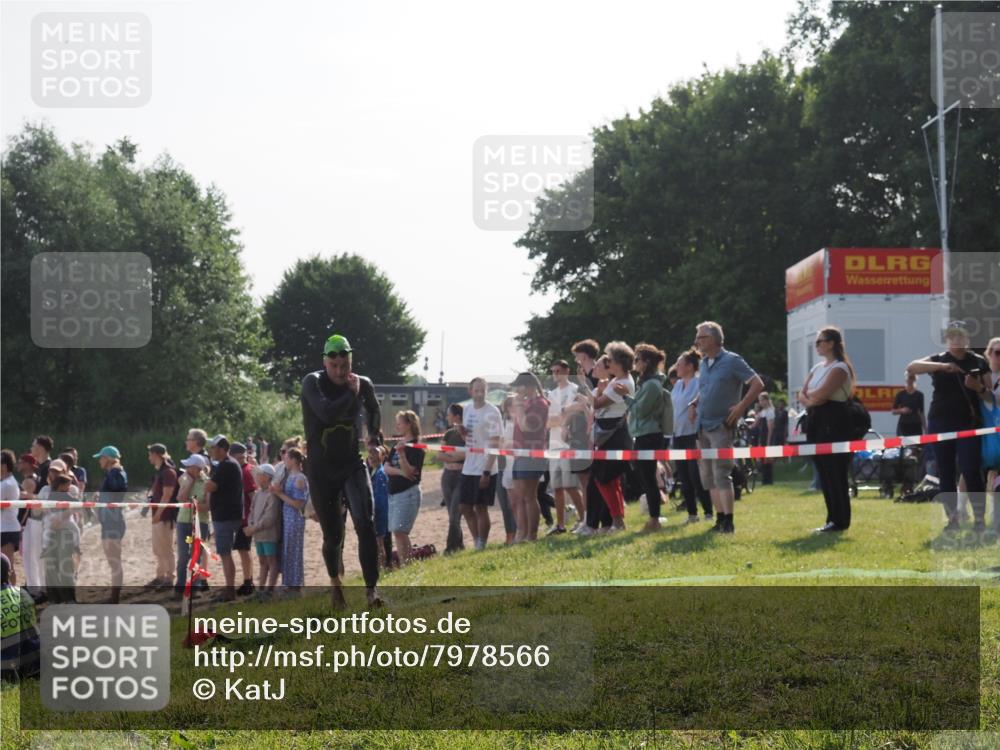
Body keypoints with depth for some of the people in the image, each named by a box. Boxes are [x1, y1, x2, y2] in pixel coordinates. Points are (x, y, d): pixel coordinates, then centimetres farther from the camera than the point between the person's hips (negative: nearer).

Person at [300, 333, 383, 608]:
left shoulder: (363, 384, 0)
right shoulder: (313, 383, -11)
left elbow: (373, 409, 24)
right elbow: (326, 413, -30)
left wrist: (374, 435, 15)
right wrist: (351, 393, -20)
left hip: (353, 466, 1)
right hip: (322, 472, -1)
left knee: (365, 524, -20)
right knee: (332, 535, 8)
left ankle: (372, 588, -19)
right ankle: (335, 581, 36)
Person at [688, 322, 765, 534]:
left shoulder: (732, 361, -7)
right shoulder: (704, 363, 14)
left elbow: (758, 384, -10)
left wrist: (741, 407, -16)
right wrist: (694, 403, 11)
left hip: (720, 426, -8)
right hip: (702, 426, 8)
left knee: (721, 474, -13)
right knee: (708, 475, 8)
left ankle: (728, 521, -12)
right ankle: (720, 518, 14)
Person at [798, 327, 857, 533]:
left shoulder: (839, 368, -9)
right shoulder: (817, 367, 18)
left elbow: (821, 394, -19)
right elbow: (802, 394, 11)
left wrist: (810, 394, 0)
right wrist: (810, 401, -9)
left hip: (834, 423, -9)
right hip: (817, 421, 9)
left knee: (834, 473, -7)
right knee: (824, 473, 9)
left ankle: (840, 521, -3)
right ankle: (833, 519, 14)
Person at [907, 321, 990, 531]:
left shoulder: (978, 362, 5)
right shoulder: (938, 360, 5)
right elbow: (911, 367, -13)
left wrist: (979, 388, -16)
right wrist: (941, 366, -26)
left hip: (968, 423, -2)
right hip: (940, 423, 2)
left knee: (971, 471, -10)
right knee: (945, 473, 4)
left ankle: (980, 518, -4)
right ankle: (953, 518, 12)